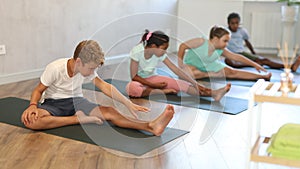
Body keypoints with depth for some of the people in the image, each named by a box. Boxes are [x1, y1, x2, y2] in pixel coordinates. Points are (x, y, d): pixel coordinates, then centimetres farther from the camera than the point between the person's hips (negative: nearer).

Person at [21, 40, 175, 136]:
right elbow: (39, 90, -10)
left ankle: (151, 126, -46)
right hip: (53, 103, -2)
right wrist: (32, 106, -32)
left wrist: (128, 104, -17)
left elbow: (104, 86, -8)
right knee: (30, 119, -38)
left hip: (76, 101, 3)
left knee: (108, 112, -26)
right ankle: (80, 119, -30)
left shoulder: (87, 68, -8)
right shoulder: (55, 68, -22)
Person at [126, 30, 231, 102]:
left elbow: (177, 70, -13)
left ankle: (214, 93, -36)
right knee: (131, 88, -43)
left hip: (152, 78, 4)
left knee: (178, 83, -22)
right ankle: (163, 91, -31)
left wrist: (195, 83, -20)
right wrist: (153, 85, -20)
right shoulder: (137, 52, -23)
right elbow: (134, 76, -18)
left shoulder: (161, 54, -10)